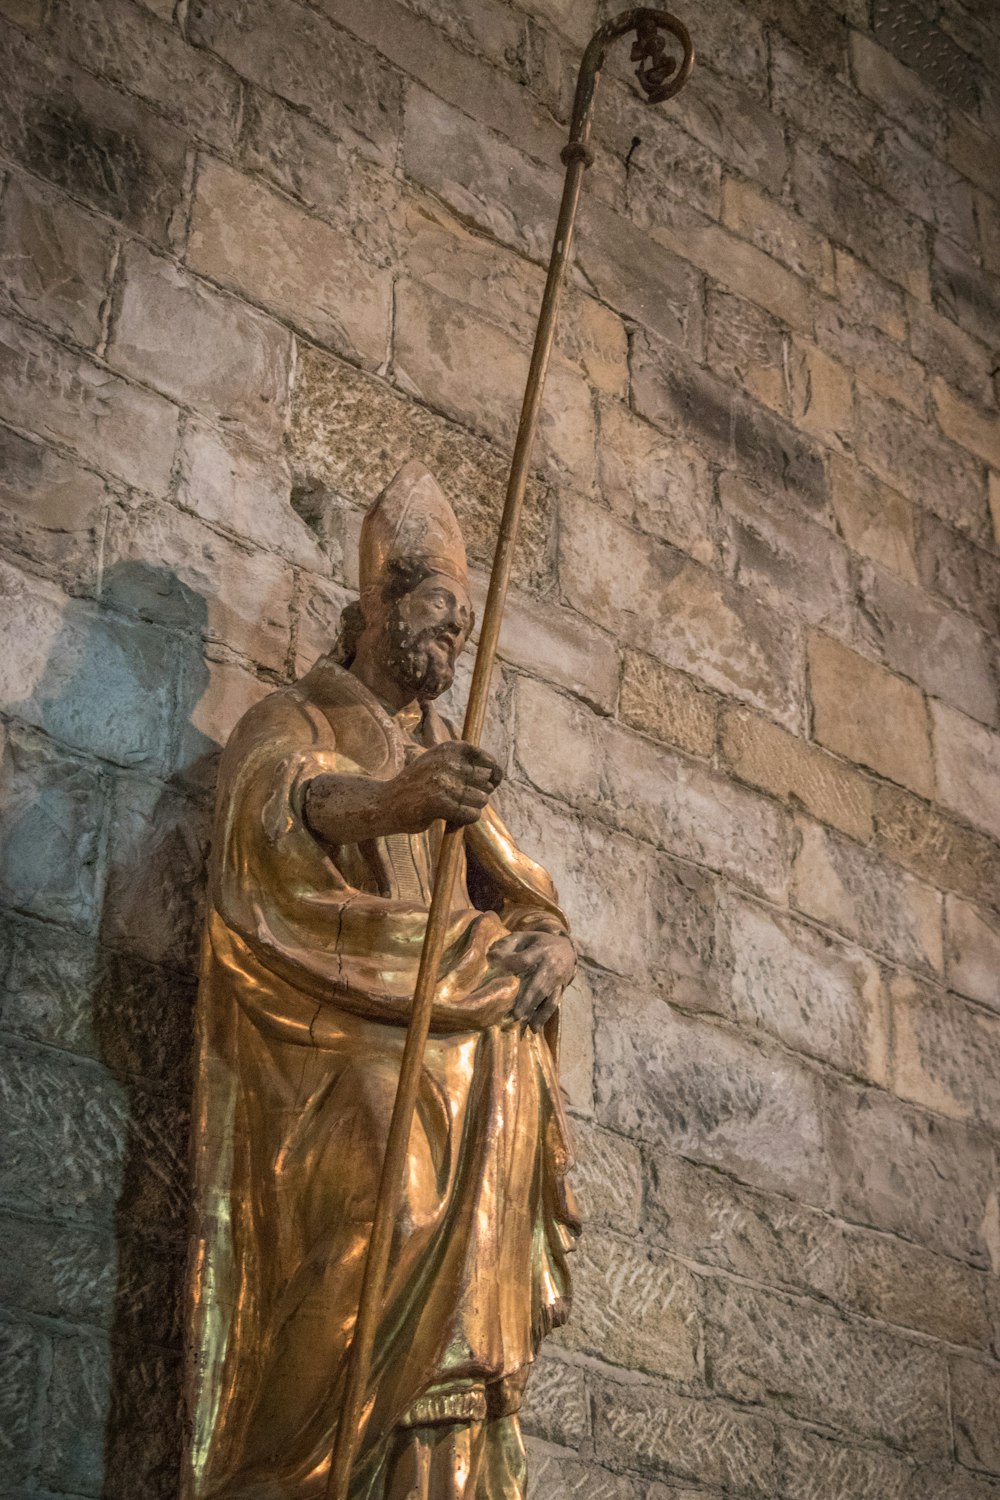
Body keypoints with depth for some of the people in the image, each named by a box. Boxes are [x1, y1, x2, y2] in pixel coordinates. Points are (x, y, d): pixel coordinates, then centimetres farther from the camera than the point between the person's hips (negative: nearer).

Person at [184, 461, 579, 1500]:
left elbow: (521, 895, 20)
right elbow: (271, 808, -15)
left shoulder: (446, 760, 28)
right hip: (337, 1056, -5)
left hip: (452, 1045, 5)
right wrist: (380, 801, -38)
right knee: (397, 1214, -30)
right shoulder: (293, 724, 10)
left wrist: (549, 943, -6)